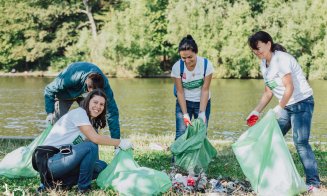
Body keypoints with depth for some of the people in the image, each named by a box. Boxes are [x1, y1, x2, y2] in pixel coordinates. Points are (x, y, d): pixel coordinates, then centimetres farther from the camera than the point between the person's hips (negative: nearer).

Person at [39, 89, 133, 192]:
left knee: (102, 166, 1)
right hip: (51, 160, -9)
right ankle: (84, 187, -11)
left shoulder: (93, 122, 16)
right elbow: (95, 138, -22)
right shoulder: (79, 112, -12)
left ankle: (66, 182, 2)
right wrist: (120, 143, -16)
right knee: (90, 146, -26)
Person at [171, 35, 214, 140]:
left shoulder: (206, 64, -21)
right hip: (184, 102, 0)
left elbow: (205, 90, -17)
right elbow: (180, 92, -16)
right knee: (181, 134, -9)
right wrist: (185, 115, -21)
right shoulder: (177, 67, -21)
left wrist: (202, 113, -22)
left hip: (202, 102, 0)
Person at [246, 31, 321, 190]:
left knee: (300, 141, -17)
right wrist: (256, 112, 4)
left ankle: (313, 180, -12)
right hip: (286, 106, 9)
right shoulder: (264, 64, 8)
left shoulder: (281, 59, -18)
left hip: (302, 102, -9)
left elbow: (289, 88, -25)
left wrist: (279, 108, -29)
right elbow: (268, 93, 12)